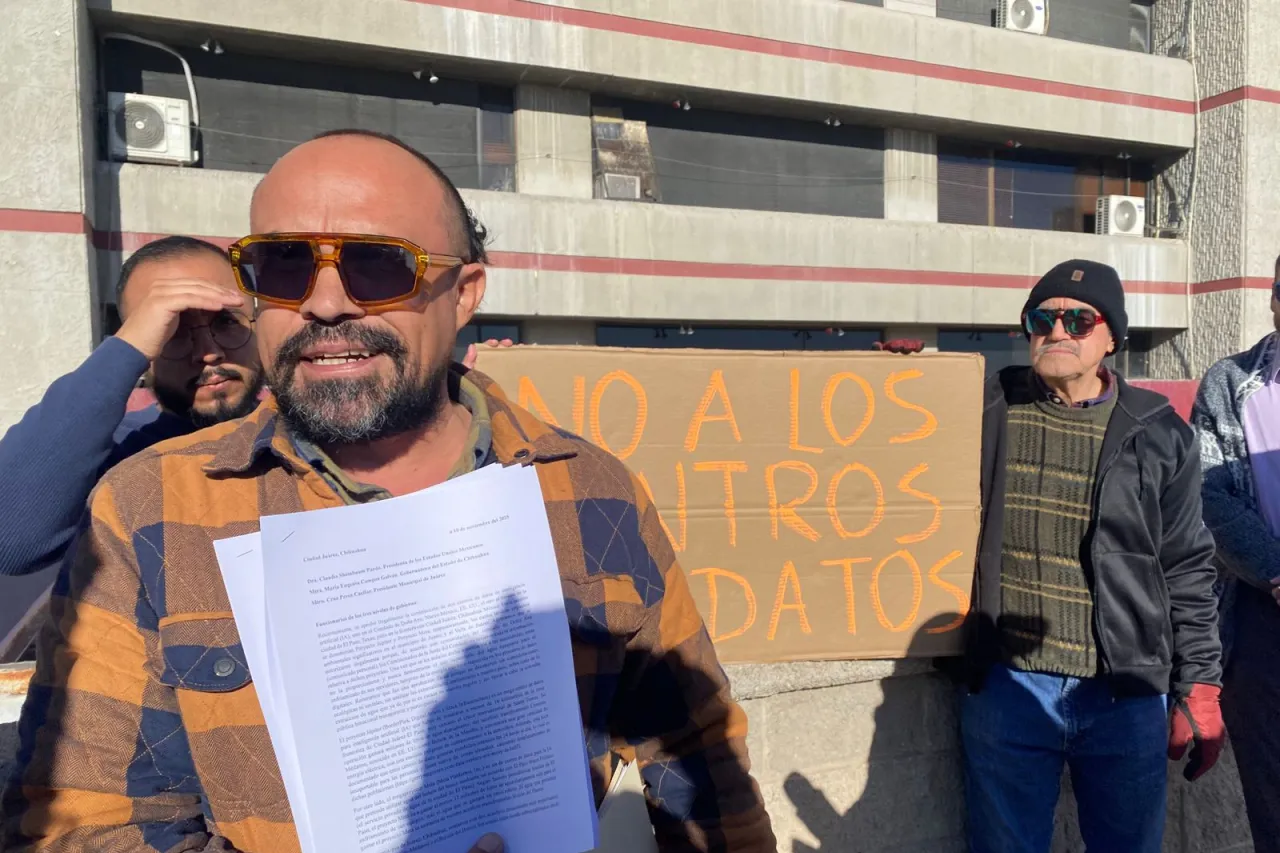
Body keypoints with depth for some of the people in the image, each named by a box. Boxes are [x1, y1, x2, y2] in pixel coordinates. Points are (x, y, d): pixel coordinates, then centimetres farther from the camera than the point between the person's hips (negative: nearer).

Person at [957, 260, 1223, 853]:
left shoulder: (1156, 433, 1)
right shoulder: (987, 410, 0)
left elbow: (1186, 569, 5)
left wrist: (1199, 689, 4)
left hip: (1128, 697, 1)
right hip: (1005, 688, 0)